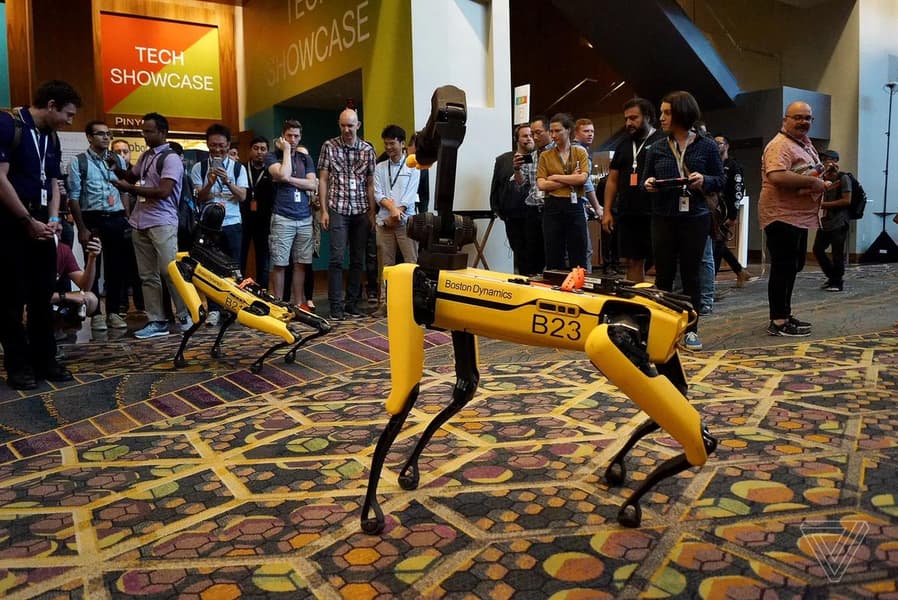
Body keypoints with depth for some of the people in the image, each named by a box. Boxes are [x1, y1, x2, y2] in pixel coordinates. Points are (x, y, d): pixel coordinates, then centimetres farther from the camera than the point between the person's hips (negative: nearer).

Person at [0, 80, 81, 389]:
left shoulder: (51, 138, 13)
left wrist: (53, 219, 0)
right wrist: (28, 220, -15)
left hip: (41, 225, 7)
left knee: (43, 295, 8)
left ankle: (44, 360, 16)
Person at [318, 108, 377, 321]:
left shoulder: (368, 149, 8)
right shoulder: (329, 146, 3)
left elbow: (370, 183, 9)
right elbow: (323, 180, 2)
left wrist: (372, 212, 5)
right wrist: (324, 210, -4)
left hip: (361, 212, 3)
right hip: (338, 210, -3)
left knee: (358, 259, 5)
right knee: (337, 258, -8)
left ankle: (352, 303, 13)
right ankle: (336, 306, -3)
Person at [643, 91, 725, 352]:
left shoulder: (707, 146, 3)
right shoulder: (656, 149, 8)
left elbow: (720, 181, 4)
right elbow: (645, 180, 13)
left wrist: (704, 180, -16)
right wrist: (648, 184, -10)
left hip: (695, 218, -1)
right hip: (663, 218, 2)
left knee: (690, 274, 4)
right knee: (663, 274, 4)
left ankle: (691, 330, 12)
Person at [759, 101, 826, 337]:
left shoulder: (806, 144, 16)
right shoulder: (780, 145, -16)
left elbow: (813, 173, 26)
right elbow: (776, 176, -31)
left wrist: (822, 182, 3)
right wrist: (812, 181, -22)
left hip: (799, 216, 11)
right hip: (782, 217, -10)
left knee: (793, 267, 16)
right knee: (783, 269, -7)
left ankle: (785, 315, 26)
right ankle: (778, 322, -2)